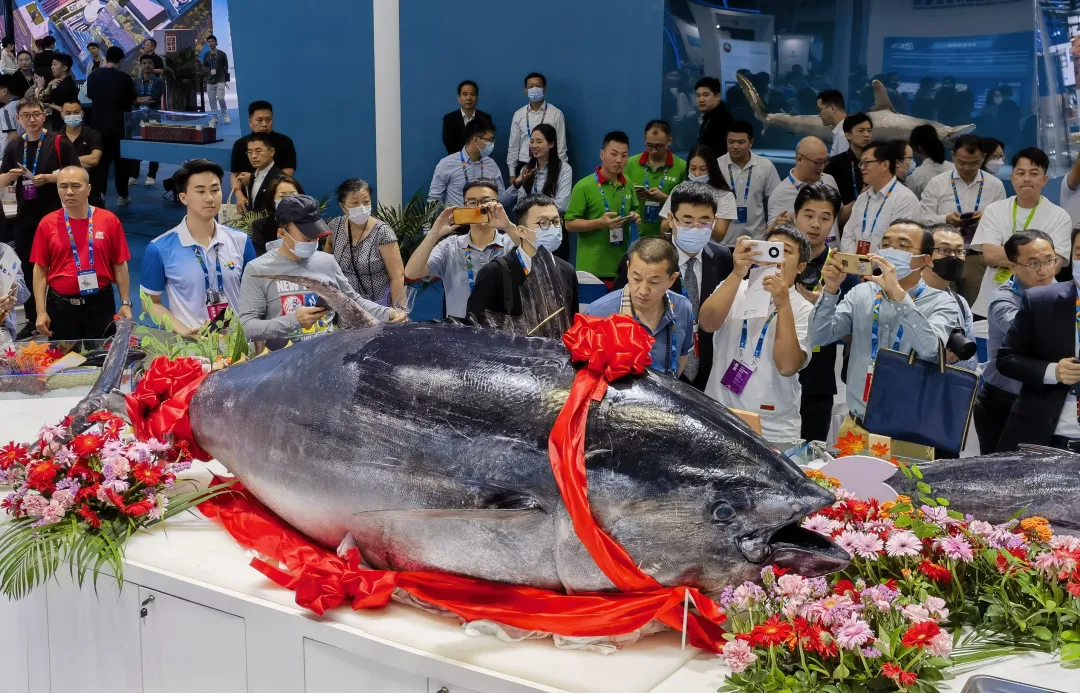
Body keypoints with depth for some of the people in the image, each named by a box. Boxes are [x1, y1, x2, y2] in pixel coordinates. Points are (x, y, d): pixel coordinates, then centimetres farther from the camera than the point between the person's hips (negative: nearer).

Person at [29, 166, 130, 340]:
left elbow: (120, 265, 2)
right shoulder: (47, 223, -1)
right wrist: (41, 311, -3)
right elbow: (40, 269, 2)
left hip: (100, 303, 0)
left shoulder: (109, 220, -3)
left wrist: (126, 303, -1)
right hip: (60, 305, 0)